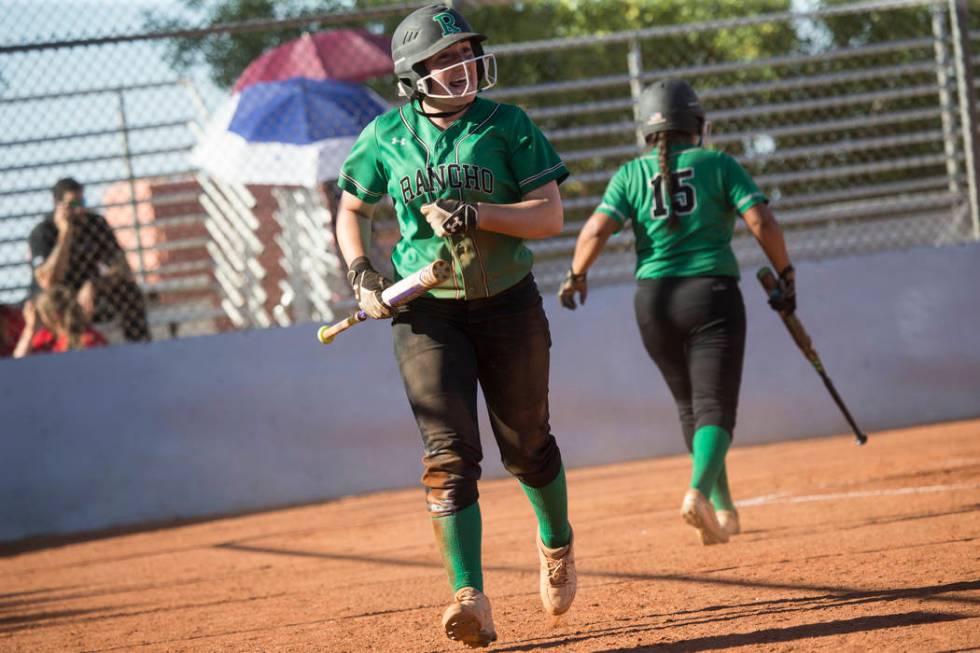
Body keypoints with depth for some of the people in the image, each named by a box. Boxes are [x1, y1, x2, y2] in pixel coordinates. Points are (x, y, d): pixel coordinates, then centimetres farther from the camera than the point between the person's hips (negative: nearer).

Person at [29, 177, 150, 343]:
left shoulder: (97, 223, -5)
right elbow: (48, 283, -31)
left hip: (89, 299, 4)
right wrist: (65, 235, -31)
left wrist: (92, 286, -29)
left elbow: (124, 271, -10)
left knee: (130, 291, -21)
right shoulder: (42, 233, -16)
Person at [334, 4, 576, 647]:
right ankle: (472, 600, -21)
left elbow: (550, 215, -10)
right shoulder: (386, 137, 0)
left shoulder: (507, 125, -5)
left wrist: (476, 215, -24)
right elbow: (350, 211, 14)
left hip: (507, 305, 0)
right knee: (450, 454, -13)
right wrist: (361, 272, -4)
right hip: (427, 314, 0)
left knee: (526, 445, 12)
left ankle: (557, 543, 42)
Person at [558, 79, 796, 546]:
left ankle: (722, 509, 25)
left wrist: (576, 276, 9)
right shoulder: (718, 165, 0)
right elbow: (761, 222, -9)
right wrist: (786, 275, 2)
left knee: (691, 406, 20)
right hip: (713, 293, -3)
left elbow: (597, 230, -7)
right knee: (715, 408, -4)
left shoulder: (631, 175, 4)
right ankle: (699, 491, -31)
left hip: (654, 301, 3)